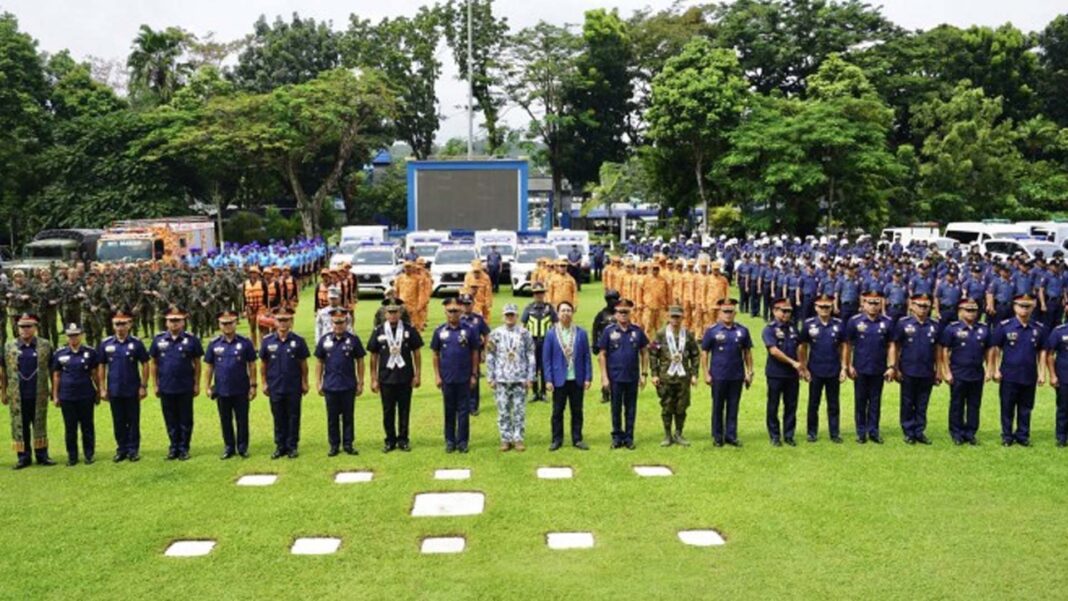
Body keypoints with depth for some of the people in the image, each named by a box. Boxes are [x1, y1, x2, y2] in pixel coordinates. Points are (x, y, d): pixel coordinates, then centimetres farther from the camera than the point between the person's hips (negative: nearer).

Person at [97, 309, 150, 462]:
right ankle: (121, 450, 19)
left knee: (133, 421, 4)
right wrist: (102, 388, 2)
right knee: (118, 422, 9)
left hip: (132, 390, -2)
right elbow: (101, 367, 6)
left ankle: (133, 450, 13)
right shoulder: (105, 344, 2)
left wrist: (143, 386, -5)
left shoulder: (136, 343, -4)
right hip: (114, 391, 2)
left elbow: (144, 365, -1)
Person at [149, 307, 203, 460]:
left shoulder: (191, 340, -3)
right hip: (166, 388, 2)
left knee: (185, 419, 5)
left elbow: (197, 363, 0)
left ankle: (184, 448, 15)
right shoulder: (158, 340, 3)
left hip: (185, 388, -2)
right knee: (170, 420, 10)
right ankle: (174, 447, 21)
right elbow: (154, 363, 8)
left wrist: (197, 384, -2)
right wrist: (155, 385, 5)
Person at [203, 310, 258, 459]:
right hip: (222, 390, 2)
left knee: (242, 420, 6)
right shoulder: (214, 344, 2)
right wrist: (207, 386, 2)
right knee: (225, 421, 10)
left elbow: (252, 365, 0)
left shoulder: (245, 343, -3)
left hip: (241, 390, -2)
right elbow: (209, 367, 7)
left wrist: (253, 385, -3)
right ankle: (229, 447, 22)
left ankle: (242, 447, 17)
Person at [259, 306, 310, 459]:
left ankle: (292, 446, 14)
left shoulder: (298, 341, -3)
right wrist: (264, 383, 4)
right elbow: (263, 364, 7)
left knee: (293, 417, 5)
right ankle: (280, 446, 18)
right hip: (275, 387, 1)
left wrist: (304, 383, 1)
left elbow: (303, 364, 2)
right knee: (278, 418, 9)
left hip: (294, 387, -1)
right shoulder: (267, 341, 0)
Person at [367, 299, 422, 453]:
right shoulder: (378, 331, 1)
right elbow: (374, 357, 4)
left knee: (404, 411, 6)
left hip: (405, 378, 0)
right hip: (386, 378, 0)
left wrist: (417, 375, -1)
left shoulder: (410, 330, 0)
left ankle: (403, 440, 17)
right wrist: (373, 379, 2)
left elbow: (416, 353, 3)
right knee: (388, 411, 7)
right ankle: (390, 440, 18)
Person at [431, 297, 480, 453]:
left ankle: (462, 441, 11)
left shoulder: (468, 330, -1)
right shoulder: (440, 331, 2)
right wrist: (437, 376, 1)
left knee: (463, 411, 4)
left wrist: (474, 375, -1)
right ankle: (450, 441, 18)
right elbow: (435, 355, 7)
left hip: (464, 378, -1)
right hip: (447, 378, 1)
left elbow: (474, 353, 3)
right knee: (449, 411, 9)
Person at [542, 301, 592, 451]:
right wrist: (548, 379, -6)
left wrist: (588, 377, -3)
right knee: (557, 411, 6)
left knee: (577, 411, 8)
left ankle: (577, 439, 18)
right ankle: (557, 440, 16)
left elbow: (587, 357, 2)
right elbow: (546, 358, -1)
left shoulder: (581, 333, 1)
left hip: (577, 379, 1)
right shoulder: (551, 334, -1)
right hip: (559, 380, -1)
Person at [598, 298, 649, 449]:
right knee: (616, 408, 8)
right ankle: (617, 437, 19)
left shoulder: (637, 331, 2)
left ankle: (629, 437, 18)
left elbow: (644, 353, 7)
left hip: (633, 377, 1)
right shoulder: (609, 331, -2)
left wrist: (644, 374, 2)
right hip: (615, 377, -1)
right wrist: (604, 376, -6)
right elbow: (603, 355, 0)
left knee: (631, 409, 8)